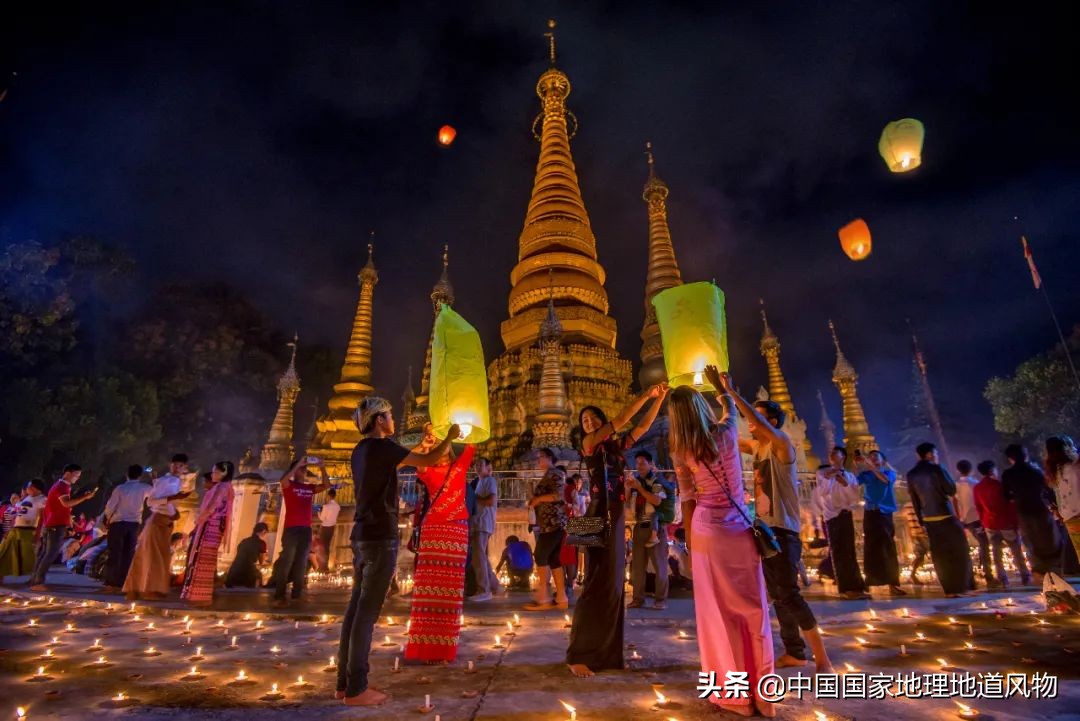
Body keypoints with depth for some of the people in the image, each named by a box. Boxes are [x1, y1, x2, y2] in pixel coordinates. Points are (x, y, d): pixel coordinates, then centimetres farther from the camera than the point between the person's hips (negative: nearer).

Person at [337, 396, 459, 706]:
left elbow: (403, 459, 26)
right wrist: (450, 437, 2)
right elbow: (428, 461, -14)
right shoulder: (382, 447, -14)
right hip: (380, 537, -9)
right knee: (367, 612, -4)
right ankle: (356, 689, 3)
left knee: (356, 608, 12)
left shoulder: (362, 450, 14)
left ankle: (345, 682, 20)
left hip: (363, 536, 9)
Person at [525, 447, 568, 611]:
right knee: (553, 560, 7)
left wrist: (538, 498, -12)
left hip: (552, 522, -10)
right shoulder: (548, 476, 22)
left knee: (540, 556, -9)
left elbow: (558, 495, -20)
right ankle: (561, 599, 8)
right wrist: (535, 500, 12)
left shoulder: (554, 473, -7)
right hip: (551, 523, 10)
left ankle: (544, 599, -7)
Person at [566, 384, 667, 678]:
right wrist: (647, 394, -11)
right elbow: (620, 419, -14)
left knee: (614, 583, 10)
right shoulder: (589, 443, -5)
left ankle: (605, 651, 20)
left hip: (617, 518, 7)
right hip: (599, 517, -7)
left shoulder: (616, 445, 13)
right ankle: (578, 655, 1)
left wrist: (659, 399, 4)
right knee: (599, 584, -8)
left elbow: (643, 426, 12)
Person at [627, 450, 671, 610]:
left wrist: (639, 487, -20)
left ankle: (660, 600, 7)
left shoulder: (657, 481, -4)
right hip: (639, 527, 5)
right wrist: (627, 488, -8)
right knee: (637, 564, 6)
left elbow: (657, 501, -19)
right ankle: (638, 598, 12)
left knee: (659, 564, 1)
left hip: (655, 528, -5)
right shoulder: (636, 480, 11)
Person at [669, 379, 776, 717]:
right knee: (753, 608, 13)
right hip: (740, 531, 1)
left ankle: (734, 693, 19)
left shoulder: (681, 452, -6)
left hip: (707, 534, -1)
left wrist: (689, 545, 9)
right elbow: (730, 406, 20)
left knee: (718, 612, 9)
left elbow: (688, 501, -1)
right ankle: (761, 692, 21)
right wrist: (721, 385, 38)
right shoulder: (726, 433, -4)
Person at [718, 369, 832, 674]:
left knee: (789, 594, -9)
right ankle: (794, 652, 25)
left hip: (783, 531, -8)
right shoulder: (757, 448, 11)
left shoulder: (781, 445, -12)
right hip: (763, 530, 8)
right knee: (777, 595, 13)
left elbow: (759, 422, -30)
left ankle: (822, 659, 3)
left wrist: (731, 391, -29)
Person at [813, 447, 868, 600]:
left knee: (849, 551, 4)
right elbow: (821, 492, -3)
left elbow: (857, 496, 3)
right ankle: (846, 588, -2)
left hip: (846, 514, 2)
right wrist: (827, 478, -16)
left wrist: (845, 484, -11)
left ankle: (854, 587, 7)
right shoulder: (823, 473, 8)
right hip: (831, 515, -2)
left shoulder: (850, 476, 14)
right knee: (837, 551, -3)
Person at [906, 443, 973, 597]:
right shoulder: (936, 469, -8)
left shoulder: (911, 474, 8)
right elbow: (952, 490, -7)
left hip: (929, 519, 5)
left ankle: (949, 589, 8)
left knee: (940, 556, 7)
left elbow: (915, 500, 9)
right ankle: (960, 587, 4)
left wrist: (921, 520, 13)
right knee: (959, 551, 5)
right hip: (946, 516, -5)